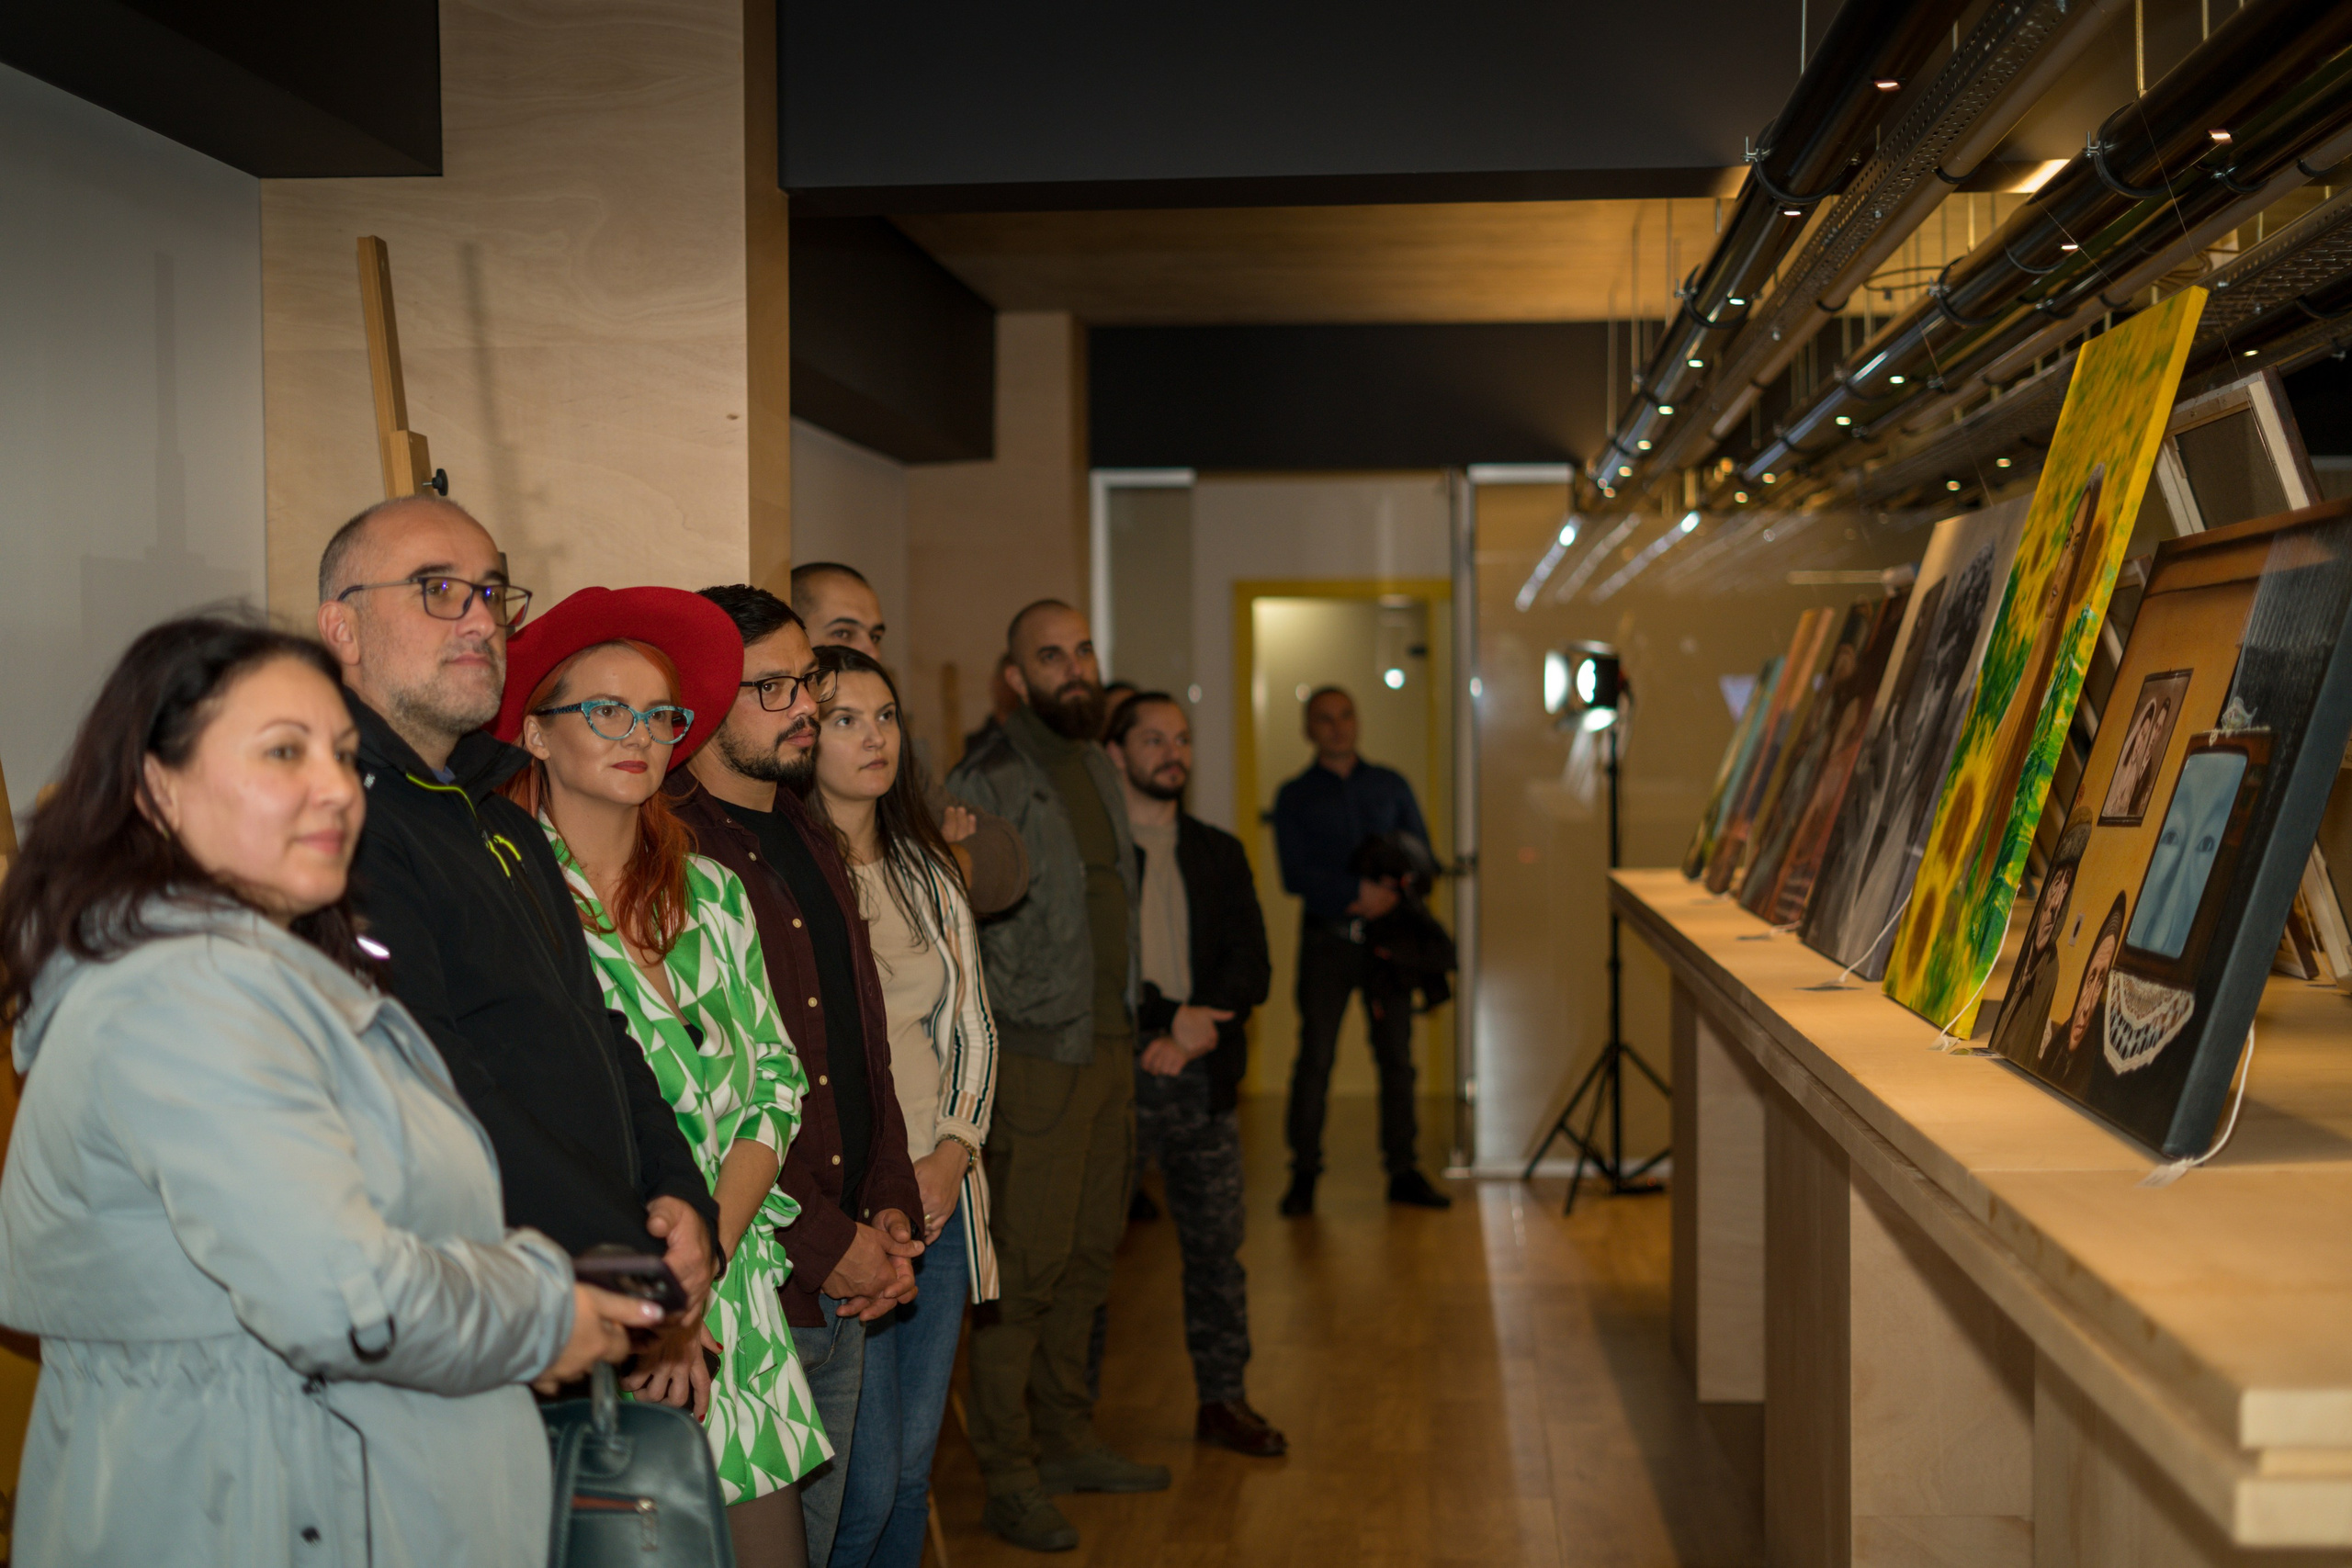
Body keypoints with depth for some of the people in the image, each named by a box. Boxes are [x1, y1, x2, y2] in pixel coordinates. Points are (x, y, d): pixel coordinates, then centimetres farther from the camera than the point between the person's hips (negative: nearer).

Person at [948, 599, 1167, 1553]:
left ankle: (1067, 1442, 26)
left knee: (1088, 1256, 14)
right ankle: (1009, 1481, 3)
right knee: (1026, 1268, -5)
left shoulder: (1098, 768, 14)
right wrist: (993, 1038, -17)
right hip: (1037, 1055, -8)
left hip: (1110, 1044, 8)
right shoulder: (989, 782, -12)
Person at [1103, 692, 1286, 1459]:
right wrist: (1167, 1018, -15)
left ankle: (1223, 1398, 18)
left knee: (1217, 1244, 7)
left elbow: (1252, 967, 8)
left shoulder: (1219, 854, 16)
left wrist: (1192, 1030, -9)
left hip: (1200, 1074, 4)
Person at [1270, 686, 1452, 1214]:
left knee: (1397, 1054, 1)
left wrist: (1391, 895, -9)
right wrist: (1359, 893, -15)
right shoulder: (1294, 797, 7)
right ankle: (1304, 1174, 1)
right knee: (1315, 1055, -6)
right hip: (1327, 938, -2)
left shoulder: (1391, 787, 14)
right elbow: (1295, 874, -4)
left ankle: (1403, 1170, 7)